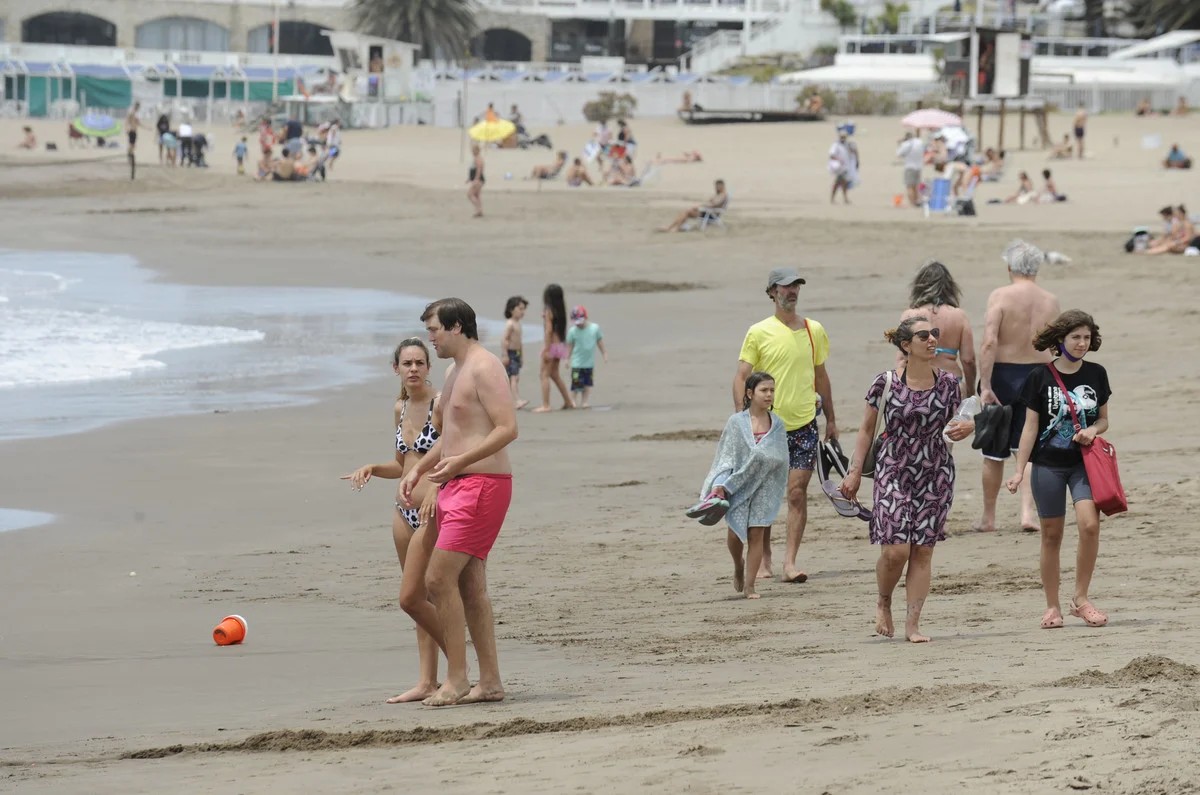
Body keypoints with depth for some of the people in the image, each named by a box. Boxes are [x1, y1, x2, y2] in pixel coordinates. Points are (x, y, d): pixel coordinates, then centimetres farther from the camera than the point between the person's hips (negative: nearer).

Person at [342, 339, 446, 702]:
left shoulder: (440, 405, -11)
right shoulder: (400, 408, 12)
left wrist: (436, 487, -29)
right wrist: (372, 468, 5)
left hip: (433, 512, -8)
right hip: (404, 511, 8)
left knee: (410, 598, -10)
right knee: (422, 599, 8)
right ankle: (427, 682, 11)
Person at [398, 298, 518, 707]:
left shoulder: (484, 367, -12)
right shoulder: (455, 372, 20)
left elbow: (507, 428, -21)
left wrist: (458, 462, -28)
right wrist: (417, 471, 19)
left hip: (482, 485, -10)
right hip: (457, 488, 10)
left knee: (439, 578, -14)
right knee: (470, 587, 9)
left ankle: (456, 680, -11)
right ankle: (490, 681, 11)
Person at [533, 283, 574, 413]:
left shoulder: (548, 311, -15)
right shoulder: (561, 309, 8)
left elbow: (549, 330, -19)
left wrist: (546, 349, -18)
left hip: (551, 345, -8)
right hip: (560, 344, 8)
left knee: (545, 375, -2)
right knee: (555, 374, 22)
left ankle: (545, 405, -4)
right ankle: (568, 401, 27)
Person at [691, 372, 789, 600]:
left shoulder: (777, 425, 3)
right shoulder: (736, 422, -2)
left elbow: (780, 459, 3)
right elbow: (726, 455, -4)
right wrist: (719, 484, -13)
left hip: (764, 486, 1)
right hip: (738, 485, -1)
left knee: (757, 534, -1)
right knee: (735, 533, -1)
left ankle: (749, 585, 6)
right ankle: (738, 568, 30)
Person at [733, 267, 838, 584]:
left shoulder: (814, 330, 8)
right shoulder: (759, 332, -2)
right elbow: (741, 376, -5)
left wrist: (831, 420, 21)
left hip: (804, 424, 1)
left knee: (797, 493, -8)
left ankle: (790, 562, -10)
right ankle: (763, 559, 19)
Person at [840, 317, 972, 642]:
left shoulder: (947, 383, 2)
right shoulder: (886, 383, -6)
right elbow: (867, 429, 3)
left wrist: (966, 427, -7)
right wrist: (855, 472, 0)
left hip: (935, 474, 3)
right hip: (894, 472, -3)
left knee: (923, 549, 1)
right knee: (895, 549, -12)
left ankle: (912, 624, 7)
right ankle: (883, 603, 17)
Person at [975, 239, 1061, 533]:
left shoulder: (1000, 296, -10)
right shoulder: (1050, 301, 2)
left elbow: (989, 342, -18)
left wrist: (985, 385, -18)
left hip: (1003, 376, -2)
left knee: (994, 451, 10)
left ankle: (988, 517, 19)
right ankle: (1028, 511, -8)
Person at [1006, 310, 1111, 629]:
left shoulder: (1096, 374, 5)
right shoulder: (1040, 377, -3)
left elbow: (1103, 420, 14)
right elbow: (1031, 427, 0)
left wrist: (1093, 430, -9)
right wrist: (1020, 470, -5)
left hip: (1084, 462, 1)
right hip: (1048, 464, -1)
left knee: (1090, 524, -18)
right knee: (1051, 534, 4)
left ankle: (1081, 598, -5)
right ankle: (1052, 607, 15)